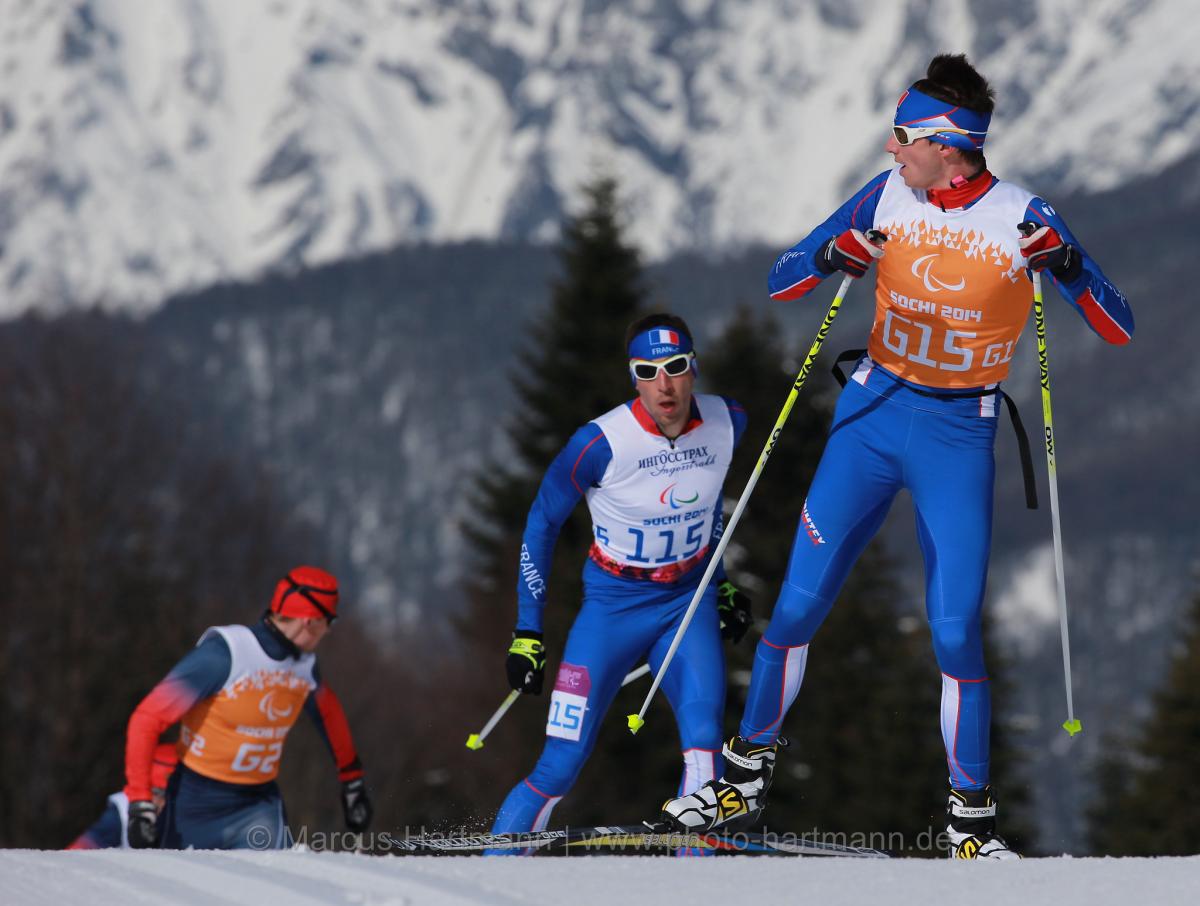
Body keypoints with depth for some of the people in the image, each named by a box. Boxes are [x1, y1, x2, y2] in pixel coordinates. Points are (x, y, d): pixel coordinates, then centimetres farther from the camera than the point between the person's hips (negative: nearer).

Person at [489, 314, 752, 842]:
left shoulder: (727, 423, -8)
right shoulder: (601, 443, -21)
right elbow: (542, 522, -6)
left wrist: (720, 584, 19)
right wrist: (527, 633, -6)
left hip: (688, 604, 3)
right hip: (613, 605, -3)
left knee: (703, 736, -22)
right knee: (559, 769, -6)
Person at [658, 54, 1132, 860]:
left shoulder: (1022, 217, -11)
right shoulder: (889, 197, -3)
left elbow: (1119, 328, -11)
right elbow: (779, 282, 3)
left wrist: (1067, 266, -29)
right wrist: (828, 258, -18)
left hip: (960, 436, -3)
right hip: (875, 412, 3)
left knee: (955, 632, -7)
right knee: (800, 604, -1)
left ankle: (972, 818, 5)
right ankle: (747, 772, 14)